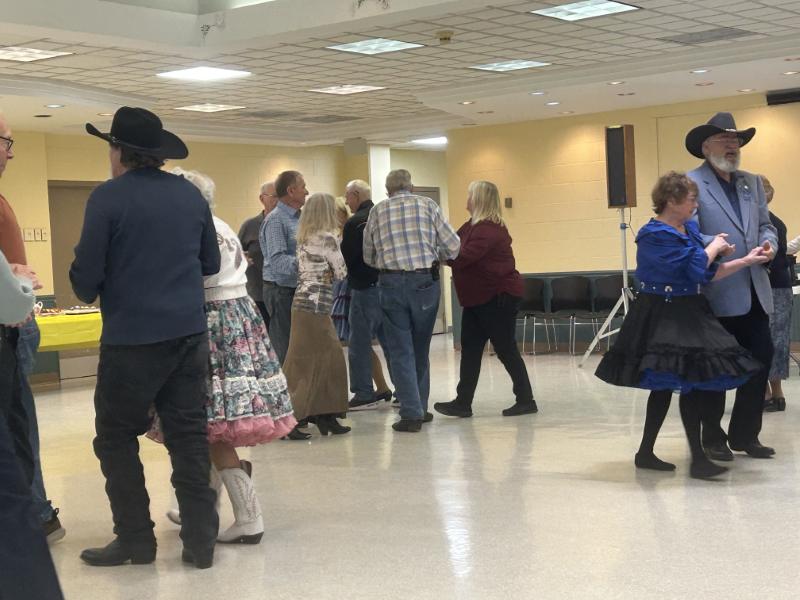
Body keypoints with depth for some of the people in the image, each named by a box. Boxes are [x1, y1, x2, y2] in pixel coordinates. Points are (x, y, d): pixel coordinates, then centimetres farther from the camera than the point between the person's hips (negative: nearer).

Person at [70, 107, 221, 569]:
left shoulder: (109, 197, -9)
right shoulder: (191, 195, 8)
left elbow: (86, 274, -9)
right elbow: (211, 263, 15)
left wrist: (91, 293, 13)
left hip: (132, 338, -5)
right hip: (189, 334, 5)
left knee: (116, 439, 9)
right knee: (189, 437, 8)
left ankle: (135, 539, 11)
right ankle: (201, 541, 10)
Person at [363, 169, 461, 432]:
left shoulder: (377, 211, 8)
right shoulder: (428, 205, 5)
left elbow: (369, 257, 11)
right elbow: (453, 246, 2)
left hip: (391, 283, 0)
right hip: (425, 281, 1)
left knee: (400, 350, 3)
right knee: (421, 349, 14)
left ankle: (411, 413, -4)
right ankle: (420, 408, 23)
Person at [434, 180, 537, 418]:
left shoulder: (489, 229, -20)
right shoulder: (472, 226, 12)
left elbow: (463, 257, -28)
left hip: (499, 296, -10)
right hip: (478, 298, 10)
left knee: (506, 349, -2)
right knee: (470, 349, 6)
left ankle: (526, 401, 8)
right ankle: (463, 403, 7)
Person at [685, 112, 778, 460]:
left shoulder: (752, 183, 17)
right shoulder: (691, 183, -5)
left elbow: (765, 225, 17)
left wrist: (769, 244, -5)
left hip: (755, 292, 6)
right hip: (716, 294, -6)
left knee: (760, 360, 6)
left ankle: (744, 435, 20)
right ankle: (713, 438, 18)